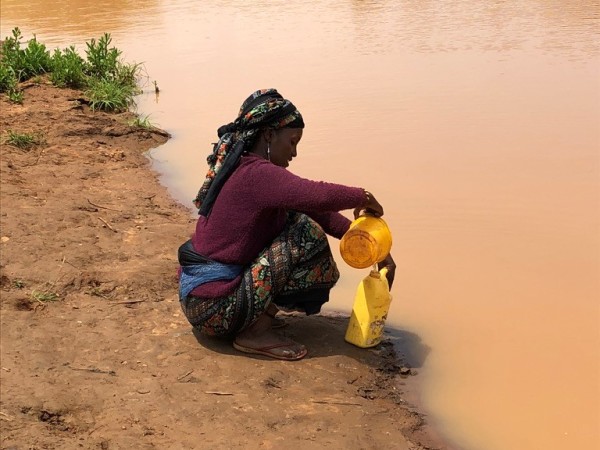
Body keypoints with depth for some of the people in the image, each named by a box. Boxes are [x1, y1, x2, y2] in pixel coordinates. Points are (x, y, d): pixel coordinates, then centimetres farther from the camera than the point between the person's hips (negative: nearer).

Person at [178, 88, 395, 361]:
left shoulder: (244, 168, 11)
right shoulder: (256, 174, -20)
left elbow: (310, 206, 10)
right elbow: (318, 196, -34)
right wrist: (363, 197, -13)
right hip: (213, 309, -10)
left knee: (298, 219, 11)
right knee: (308, 236, -13)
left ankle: (258, 315, 9)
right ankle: (256, 332, -6)